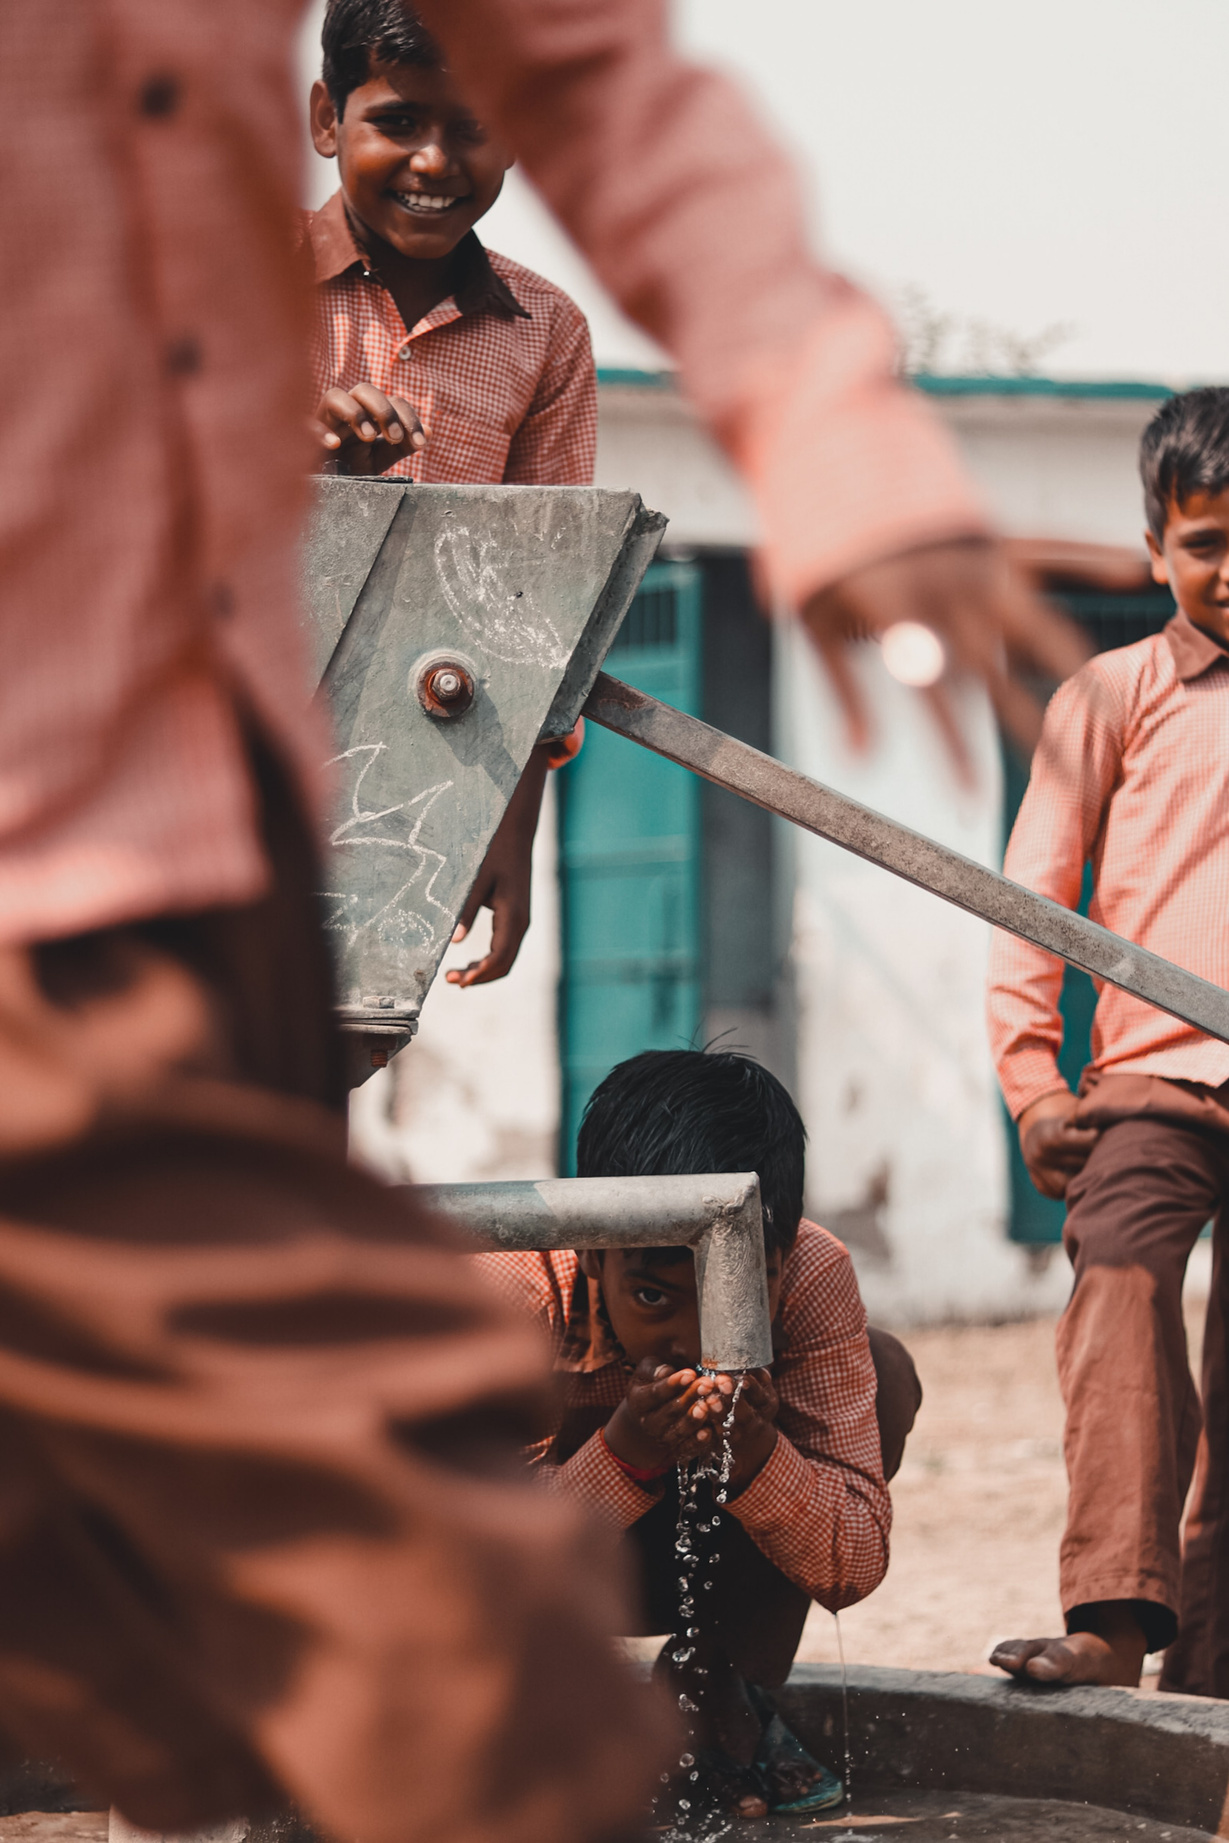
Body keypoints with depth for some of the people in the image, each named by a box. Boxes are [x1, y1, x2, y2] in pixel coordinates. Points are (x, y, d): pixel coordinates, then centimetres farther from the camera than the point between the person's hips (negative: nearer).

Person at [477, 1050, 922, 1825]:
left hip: (713, 1566, 3)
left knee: (884, 1371, -22)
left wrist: (758, 1460, -46)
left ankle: (720, 1701, -8)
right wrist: (622, 1459, -48)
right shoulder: (508, 1291, -35)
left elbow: (855, 1569, -25)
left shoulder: (812, 1276, -27)